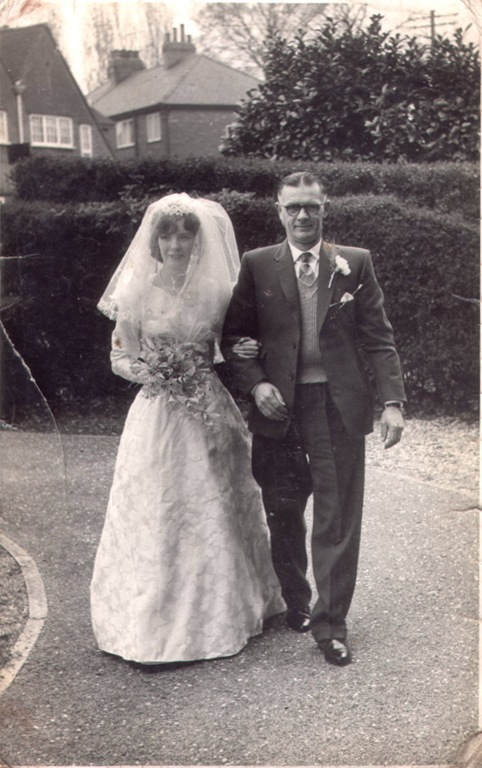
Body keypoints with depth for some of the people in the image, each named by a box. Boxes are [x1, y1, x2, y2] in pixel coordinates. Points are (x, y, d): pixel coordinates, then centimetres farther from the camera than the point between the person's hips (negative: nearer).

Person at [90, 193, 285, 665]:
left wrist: (240, 354, -5)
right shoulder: (138, 290, -4)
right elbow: (121, 358, 1)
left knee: (216, 512, 11)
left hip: (209, 414, 3)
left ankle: (221, 615, 29)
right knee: (156, 514, 1)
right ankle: (154, 627, 16)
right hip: (158, 415, -3)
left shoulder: (216, 289, 3)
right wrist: (151, 370, -19)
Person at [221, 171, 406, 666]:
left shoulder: (355, 264, 5)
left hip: (338, 406, -1)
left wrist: (392, 401, -8)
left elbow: (379, 339, 2)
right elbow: (233, 335, 6)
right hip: (279, 406, 1)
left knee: (338, 520, 1)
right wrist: (255, 384, -10)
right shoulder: (256, 266, 5)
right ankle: (295, 602, 36)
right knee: (283, 515, 14)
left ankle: (330, 624, 14)